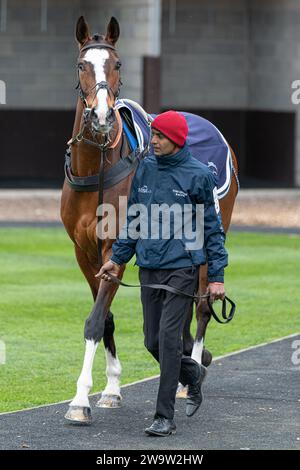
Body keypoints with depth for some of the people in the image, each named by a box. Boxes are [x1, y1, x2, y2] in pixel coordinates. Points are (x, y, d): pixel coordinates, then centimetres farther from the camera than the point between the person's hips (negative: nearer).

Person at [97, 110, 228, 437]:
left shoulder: (198, 175, -6)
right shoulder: (144, 170, 7)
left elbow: (212, 227, -3)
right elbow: (133, 221, 17)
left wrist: (217, 276, -7)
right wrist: (117, 258, 12)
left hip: (182, 267, -5)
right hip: (149, 268, 5)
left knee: (169, 338, -11)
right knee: (153, 342, 8)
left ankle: (165, 416, -6)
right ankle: (193, 375, 37)